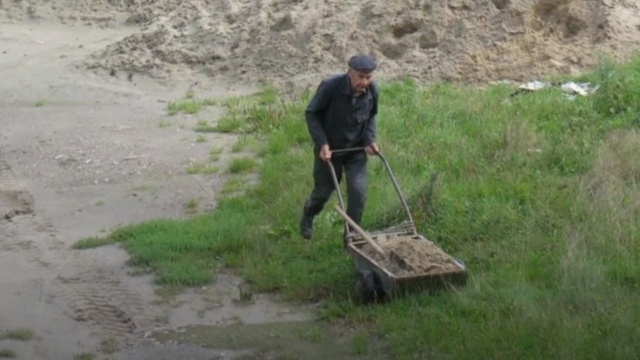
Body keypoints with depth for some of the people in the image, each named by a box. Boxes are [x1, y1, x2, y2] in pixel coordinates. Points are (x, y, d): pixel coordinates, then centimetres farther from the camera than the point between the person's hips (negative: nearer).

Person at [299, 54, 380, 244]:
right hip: (329, 149, -2)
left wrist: (370, 139, -9)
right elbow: (311, 113, -15)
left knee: (358, 192, -9)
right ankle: (308, 213, 49)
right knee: (324, 190, 13)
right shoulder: (330, 86, -27)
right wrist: (322, 143, -22)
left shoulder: (372, 91, -14)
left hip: (356, 150, 3)